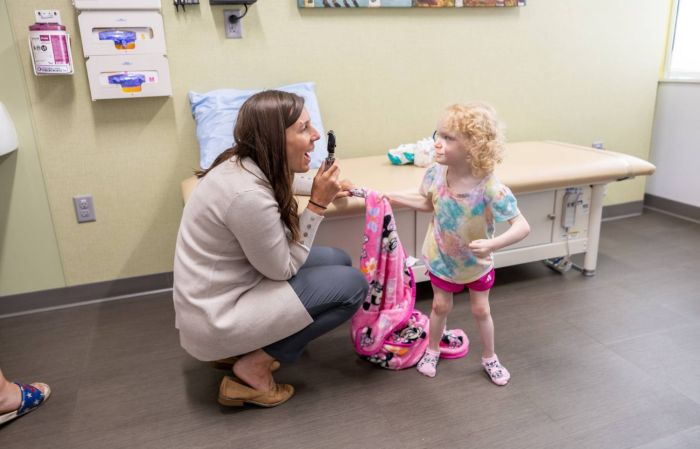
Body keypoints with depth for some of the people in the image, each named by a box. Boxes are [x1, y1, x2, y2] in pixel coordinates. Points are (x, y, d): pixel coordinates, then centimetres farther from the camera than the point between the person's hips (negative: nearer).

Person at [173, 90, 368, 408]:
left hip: (218, 293, 9)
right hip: (215, 320, -9)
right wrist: (318, 204, -17)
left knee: (337, 260, 10)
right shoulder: (248, 195, -29)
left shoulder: (241, 165, -1)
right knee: (352, 285, -11)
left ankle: (242, 347, 13)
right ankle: (255, 364, -1)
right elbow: (282, 269, -17)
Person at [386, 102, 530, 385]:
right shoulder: (435, 173, -21)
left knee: (480, 310, 16)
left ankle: (489, 357, 41)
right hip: (441, 257, 2)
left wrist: (492, 245, -50)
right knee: (441, 306, 16)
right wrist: (391, 199, -3)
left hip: (477, 262, -2)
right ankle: (432, 350, 42)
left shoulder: (490, 188, -35)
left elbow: (522, 227, -35)